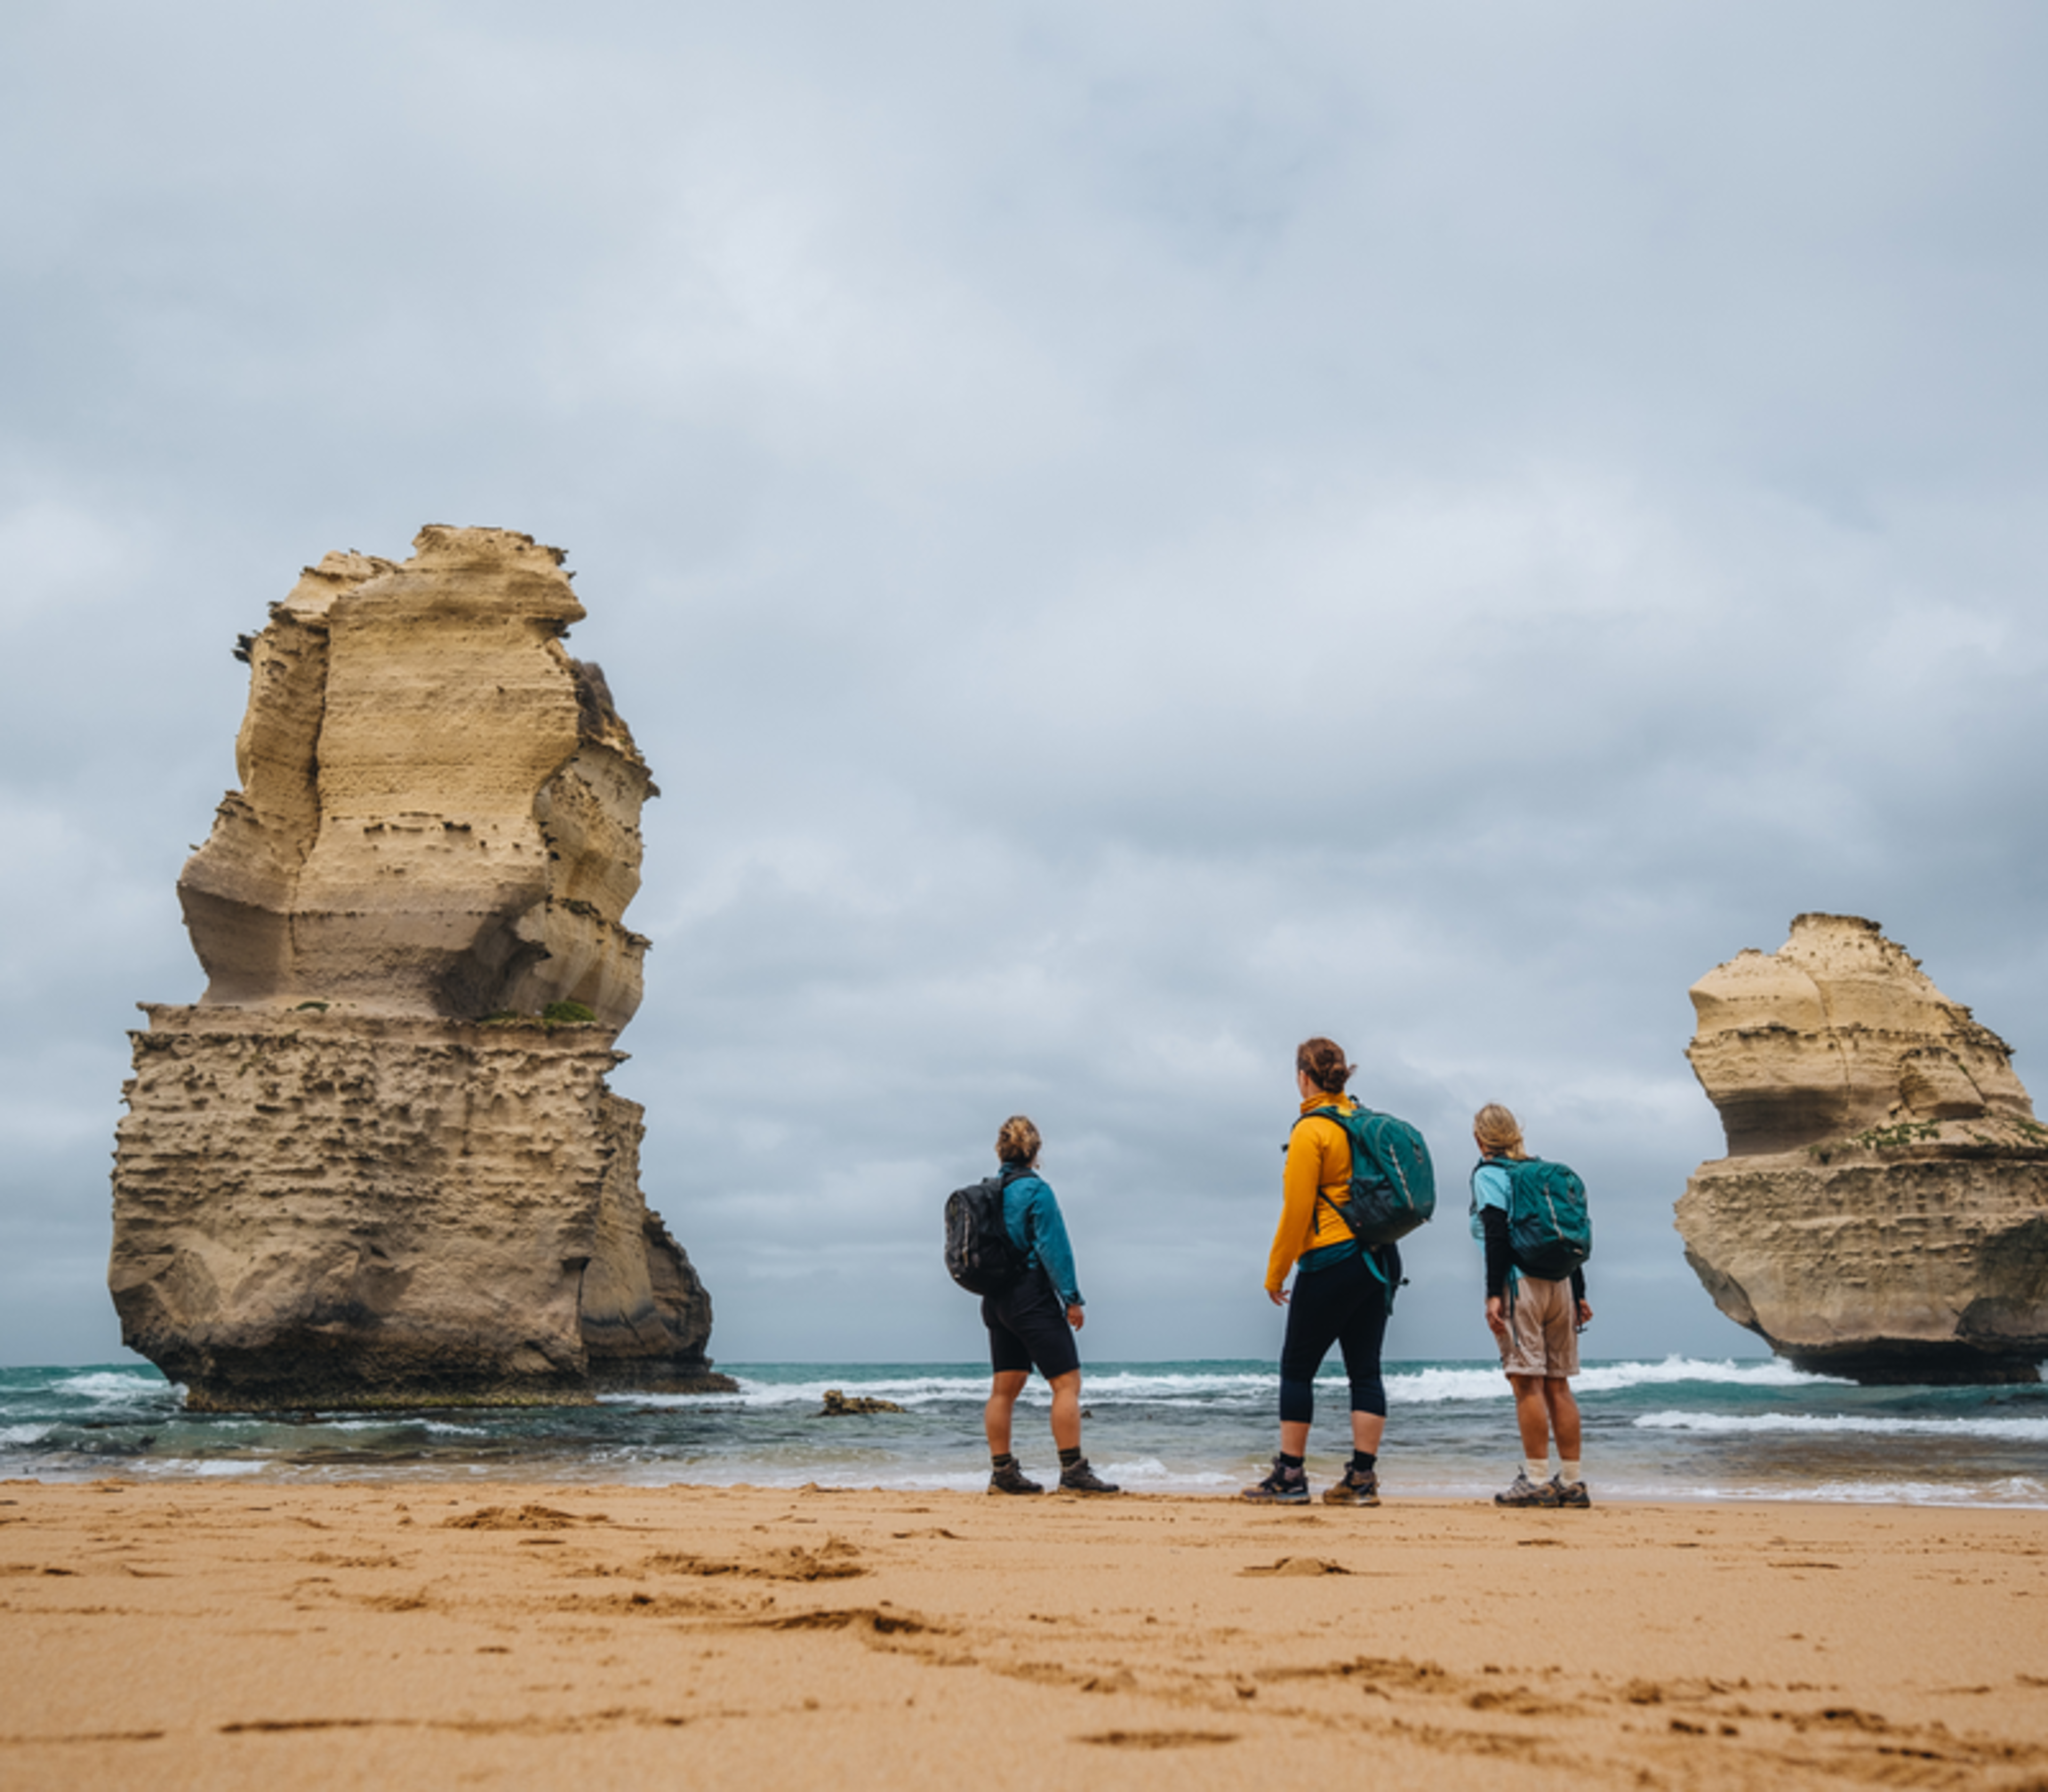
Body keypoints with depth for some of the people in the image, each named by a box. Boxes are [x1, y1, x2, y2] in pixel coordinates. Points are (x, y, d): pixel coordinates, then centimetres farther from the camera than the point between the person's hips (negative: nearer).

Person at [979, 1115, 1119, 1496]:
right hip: (1033, 1299, -8)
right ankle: (1073, 1471, -10)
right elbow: (1053, 1246, -14)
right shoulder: (1035, 1189, -11)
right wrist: (1072, 1299, -12)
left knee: (1005, 1387, 10)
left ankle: (1002, 1472, 13)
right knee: (1067, 1382, -6)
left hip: (998, 1302, 8)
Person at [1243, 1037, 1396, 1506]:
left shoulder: (1311, 1131, -10)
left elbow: (1297, 1211, -12)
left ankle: (1290, 1476, 4)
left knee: (1297, 1368, 2)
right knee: (1365, 1369, 7)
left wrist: (1276, 1273, -4)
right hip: (1381, 1257, 7)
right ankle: (1362, 1479, 5)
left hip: (1332, 1261, -7)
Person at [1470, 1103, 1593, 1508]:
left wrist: (1495, 1294, -15)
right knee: (1558, 1385, 8)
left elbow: (1497, 1236, -12)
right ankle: (1573, 1482, 10)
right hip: (1559, 1284, 6)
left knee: (1528, 1383, -7)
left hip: (1520, 1283, -6)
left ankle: (1537, 1481, -9)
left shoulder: (1488, 1175, 0)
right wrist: (1579, 1293, 19)